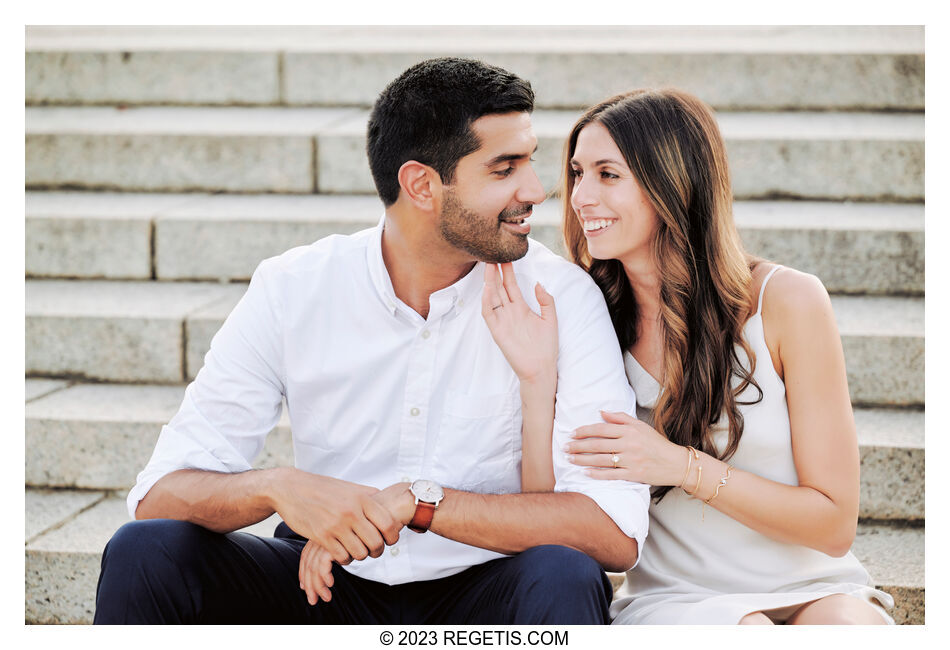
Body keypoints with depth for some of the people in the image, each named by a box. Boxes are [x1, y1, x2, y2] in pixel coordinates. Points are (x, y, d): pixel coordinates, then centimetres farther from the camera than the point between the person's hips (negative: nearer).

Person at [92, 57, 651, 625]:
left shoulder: (560, 295, -11)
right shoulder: (291, 290, -7)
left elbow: (615, 532, -20)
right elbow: (160, 496, -11)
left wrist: (416, 501, -28)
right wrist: (278, 487, -33)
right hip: (329, 583, 2)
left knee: (564, 576, -34)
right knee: (144, 553, -21)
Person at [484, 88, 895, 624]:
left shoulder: (787, 301, -6)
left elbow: (835, 526, -5)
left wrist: (683, 467, -15)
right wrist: (538, 379, -15)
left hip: (811, 591, 0)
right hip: (674, 600, 1)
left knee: (844, 625, -35)